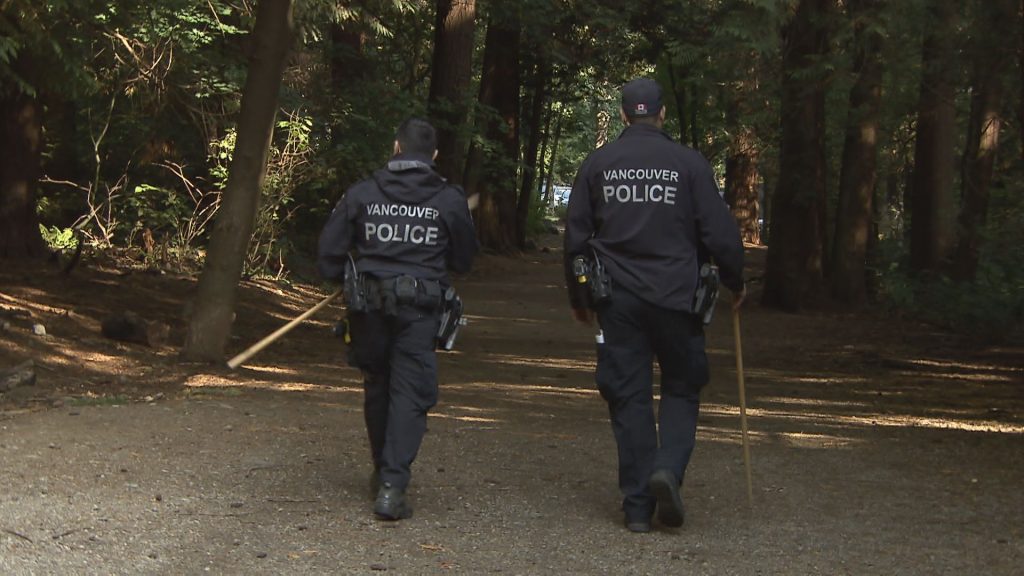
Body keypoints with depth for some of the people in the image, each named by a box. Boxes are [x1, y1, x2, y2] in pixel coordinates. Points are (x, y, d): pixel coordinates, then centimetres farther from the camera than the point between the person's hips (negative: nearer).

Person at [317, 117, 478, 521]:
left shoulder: (361, 194, 0)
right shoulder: (449, 200, -1)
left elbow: (329, 252, 3)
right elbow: (464, 260, 9)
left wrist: (346, 281, 21)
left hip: (369, 306, 2)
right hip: (420, 308, -2)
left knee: (377, 388, 17)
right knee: (410, 393, -2)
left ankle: (383, 472, 31)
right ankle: (392, 485, -14)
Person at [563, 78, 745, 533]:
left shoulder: (597, 164, 5)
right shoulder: (689, 163, -2)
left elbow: (576, 236, 8)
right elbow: (720, 234, -3)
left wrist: (579, 297, 20)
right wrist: (735, 282, 14)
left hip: (618, 297, 2)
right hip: (676, 296, -2)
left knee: (629, 396, 6)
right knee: (682, 388, 13)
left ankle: (637, 504, 5)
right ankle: (669, 467, -11)